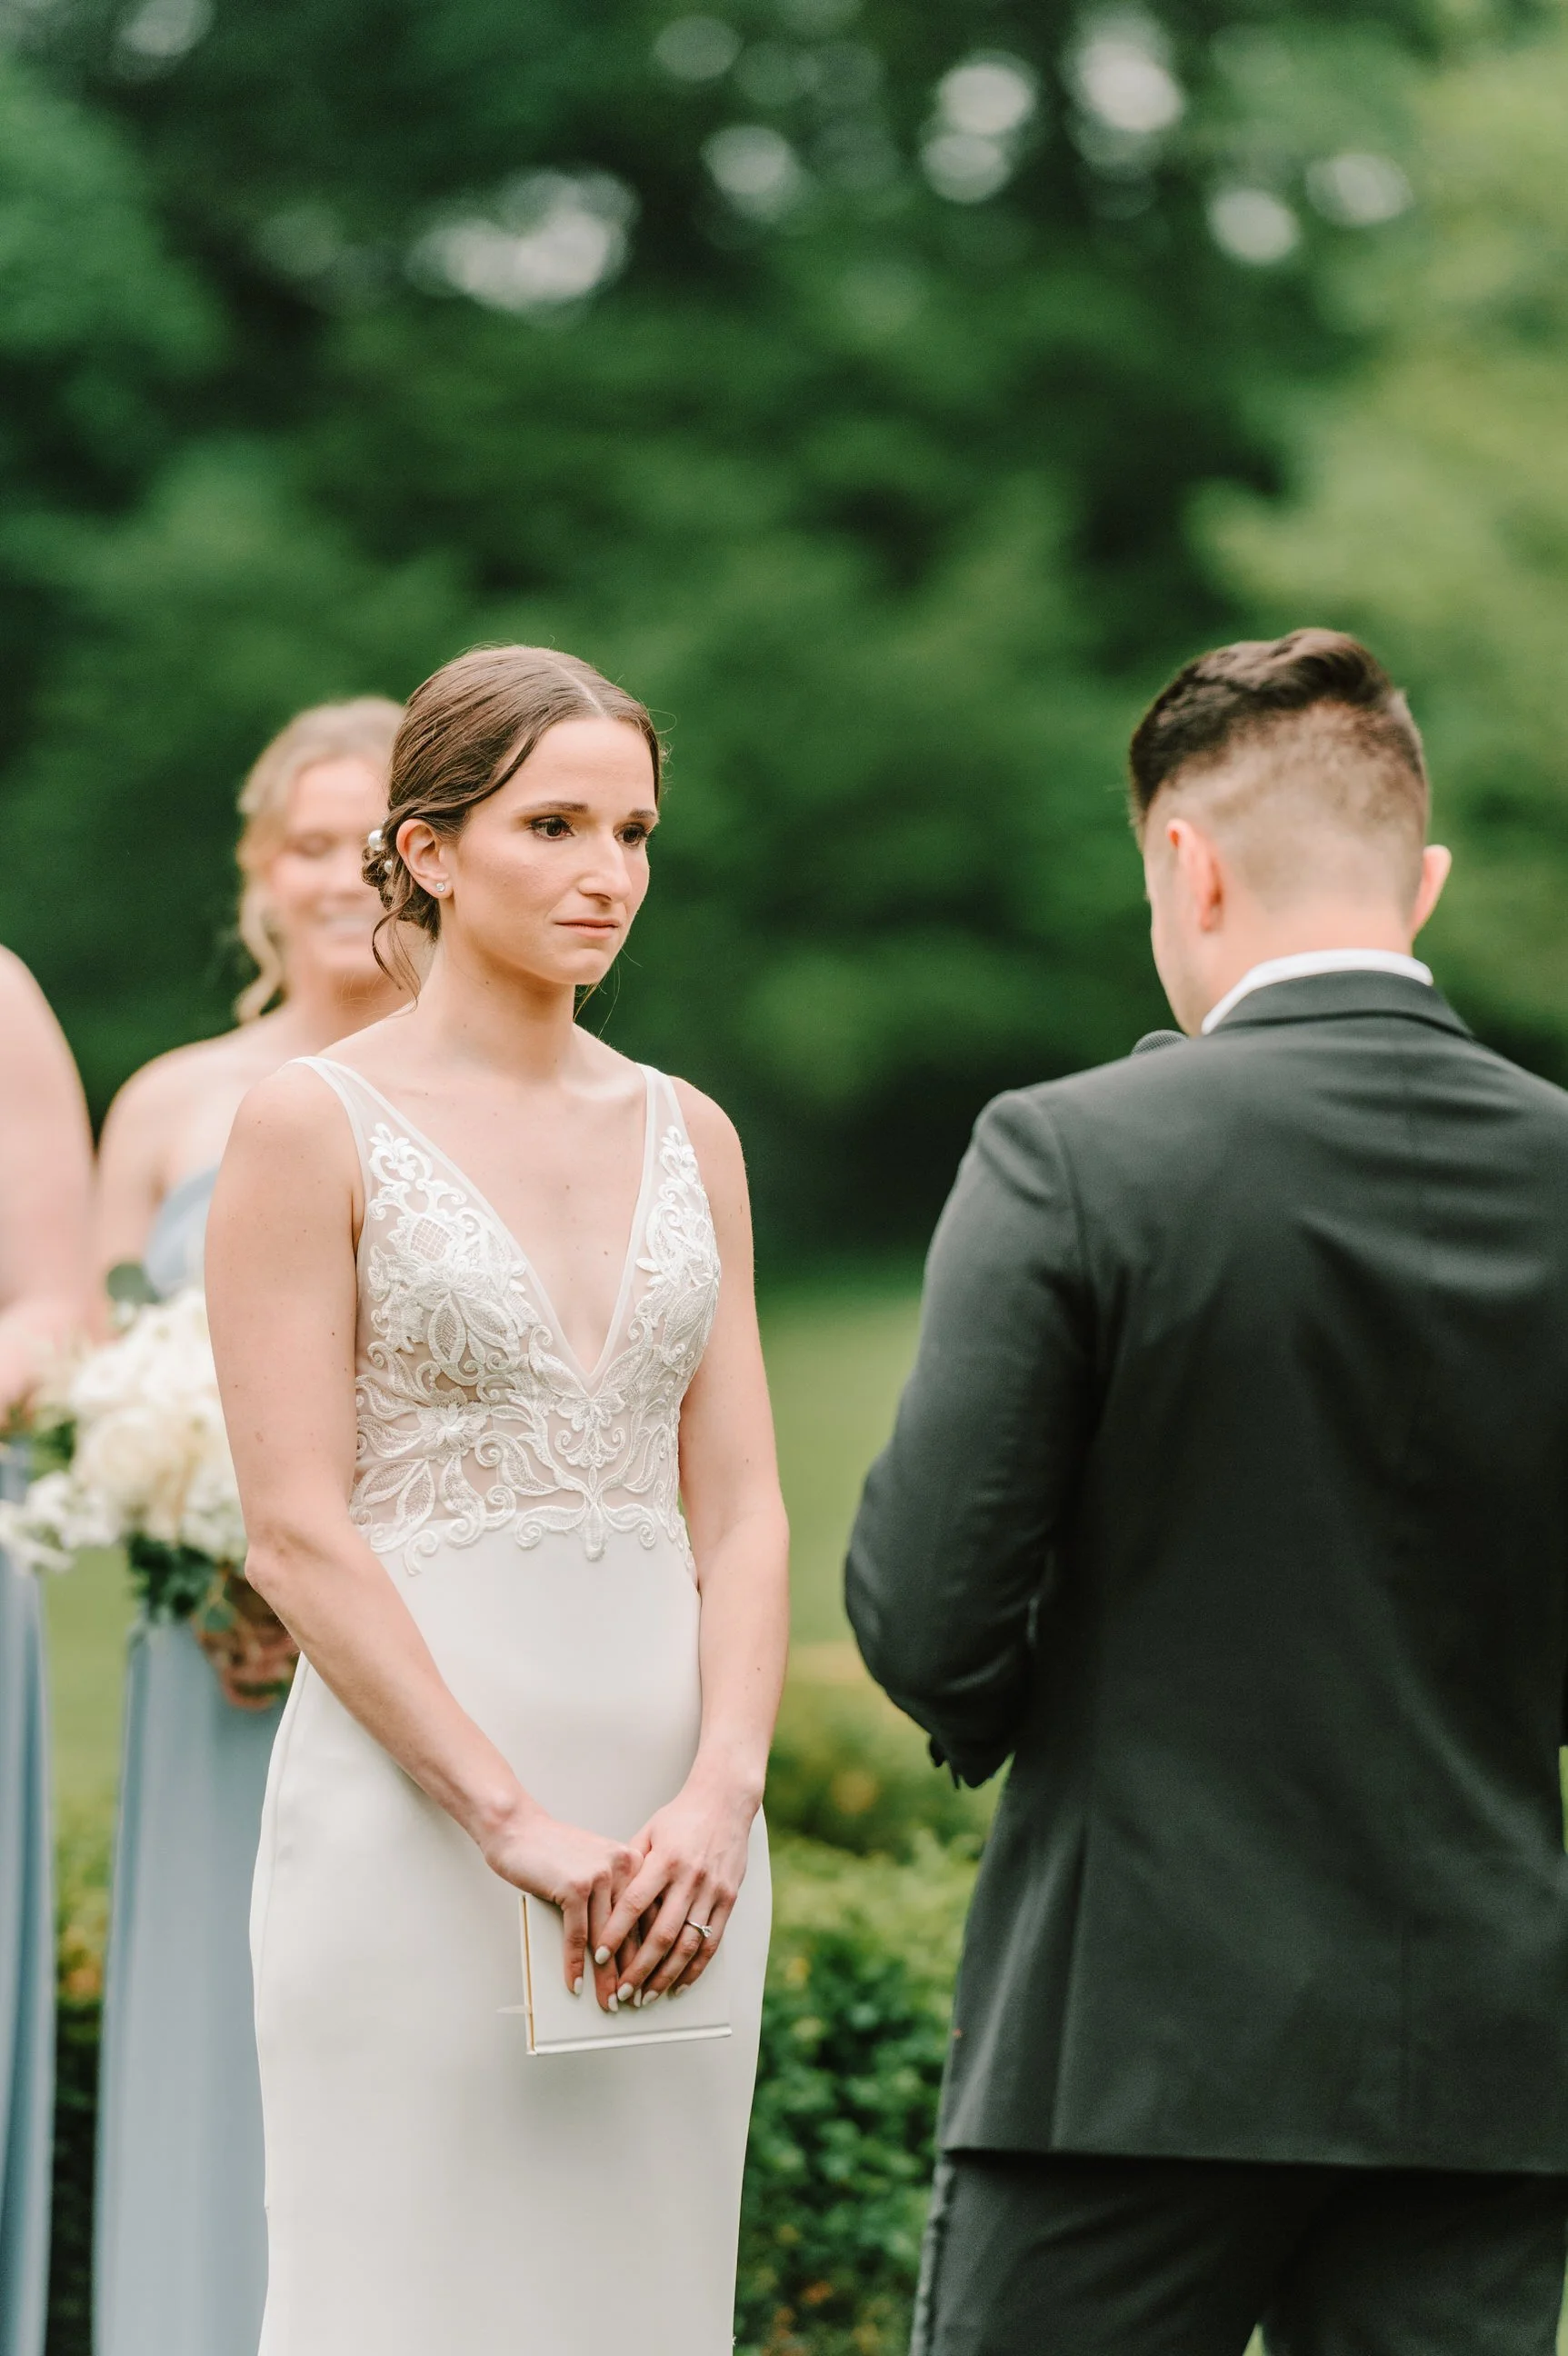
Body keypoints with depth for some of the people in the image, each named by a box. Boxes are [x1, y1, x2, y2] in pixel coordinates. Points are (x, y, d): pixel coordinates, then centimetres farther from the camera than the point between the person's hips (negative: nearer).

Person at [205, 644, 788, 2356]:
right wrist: (512, 1820, -15)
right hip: (417, 1808, -5)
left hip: (667, 1814, 5)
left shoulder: (686, 1137, 12)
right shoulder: (313, 1127, -3)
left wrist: (719, 1792, -8)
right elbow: (295, 1527, -9)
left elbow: (739, 1507, 8)